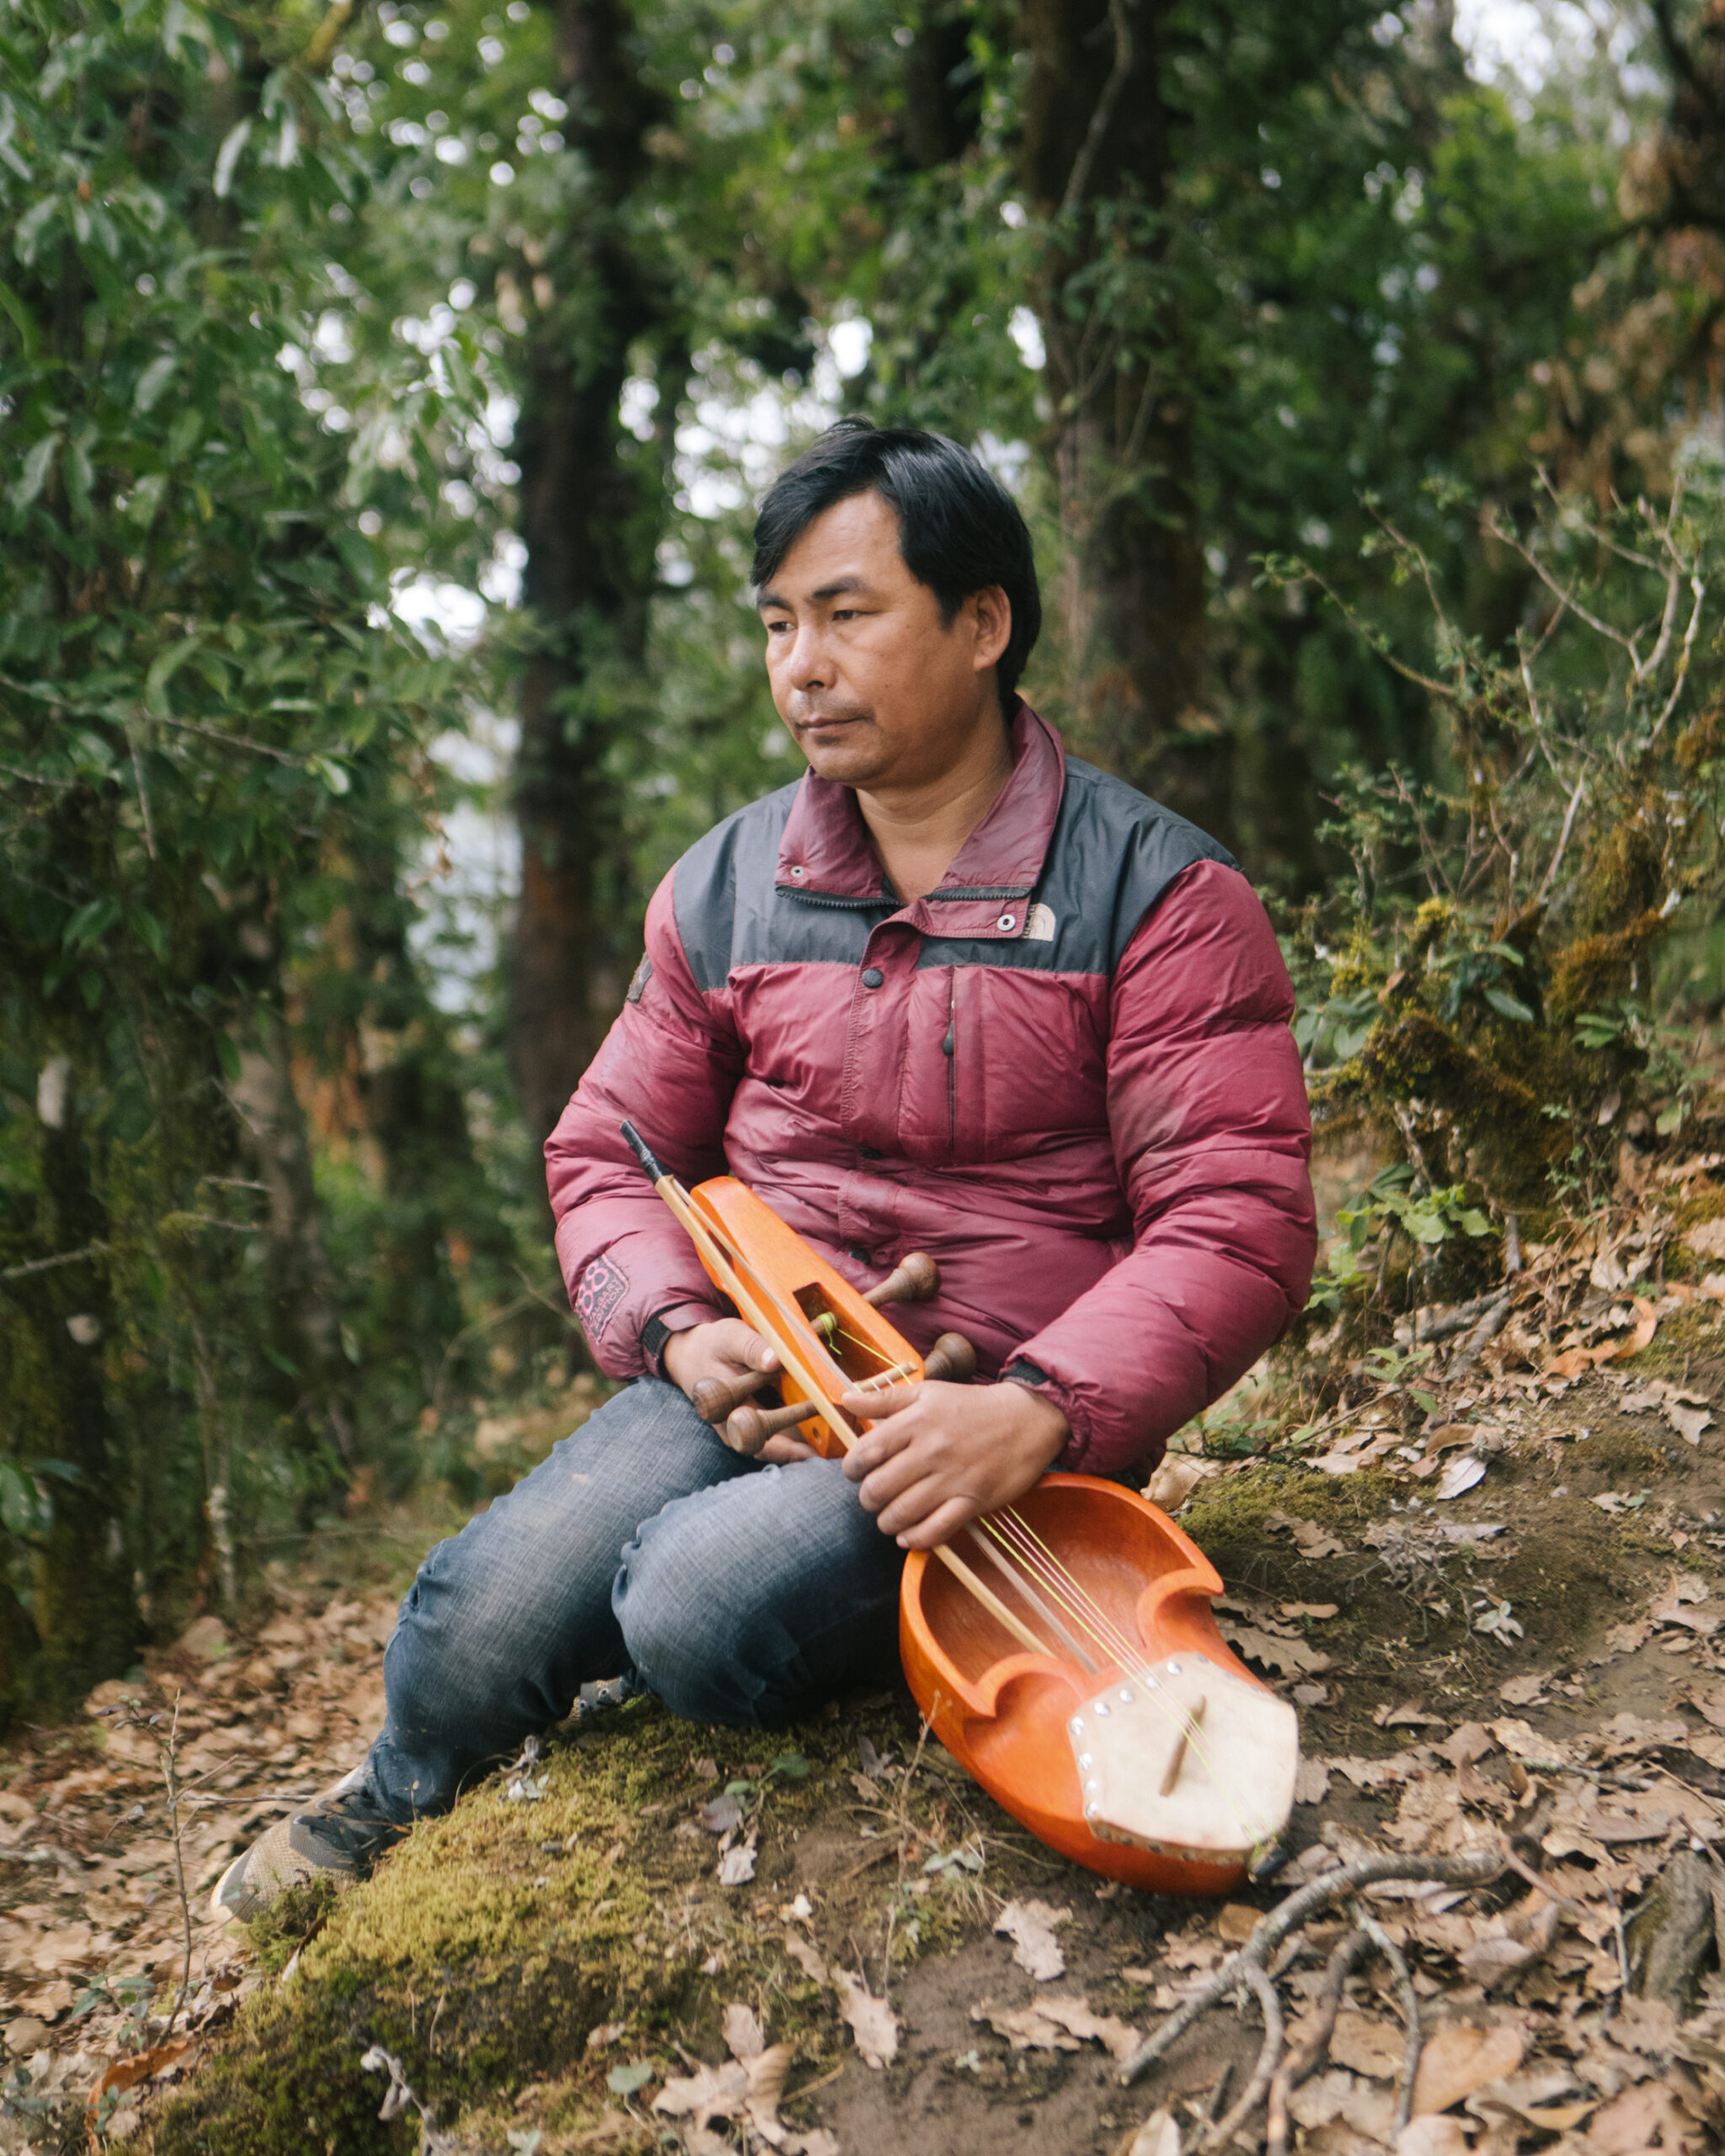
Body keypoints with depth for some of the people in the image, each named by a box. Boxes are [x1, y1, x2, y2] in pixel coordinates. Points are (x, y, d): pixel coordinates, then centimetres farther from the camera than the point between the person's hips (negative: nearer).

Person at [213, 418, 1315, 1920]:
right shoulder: (726, 887, 10)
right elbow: (610, 1150, 15)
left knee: (701, 1605, -31)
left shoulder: (1159, 893, -4)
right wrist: (678, 1330, -7)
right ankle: (395, 1820, 17)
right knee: (480, 1628, -19)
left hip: (1003, 1413, -3)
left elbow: (1238, 1217, -10)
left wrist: (1043, 1414, -25)